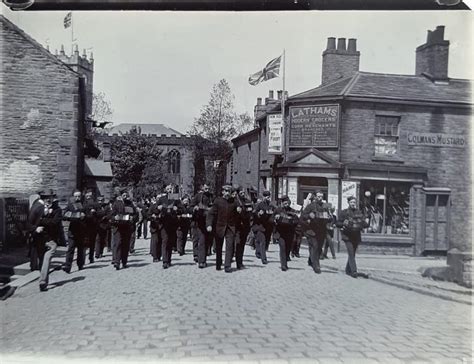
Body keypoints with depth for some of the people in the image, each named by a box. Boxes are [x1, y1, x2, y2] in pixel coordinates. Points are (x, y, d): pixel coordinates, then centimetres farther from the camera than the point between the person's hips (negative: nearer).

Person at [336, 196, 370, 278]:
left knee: (352, 254, 10)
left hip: (356, 236, 4)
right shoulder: (344, 212, -1)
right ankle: (354, 271, -15)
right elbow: (337, 224, 0)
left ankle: (348, 270, 23)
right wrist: (343, 224, -19)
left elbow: (365, 225, 9)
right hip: (347, 235, -4)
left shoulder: (359, 212, 7)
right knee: (351, 254, -12)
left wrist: (366, 222, -13)